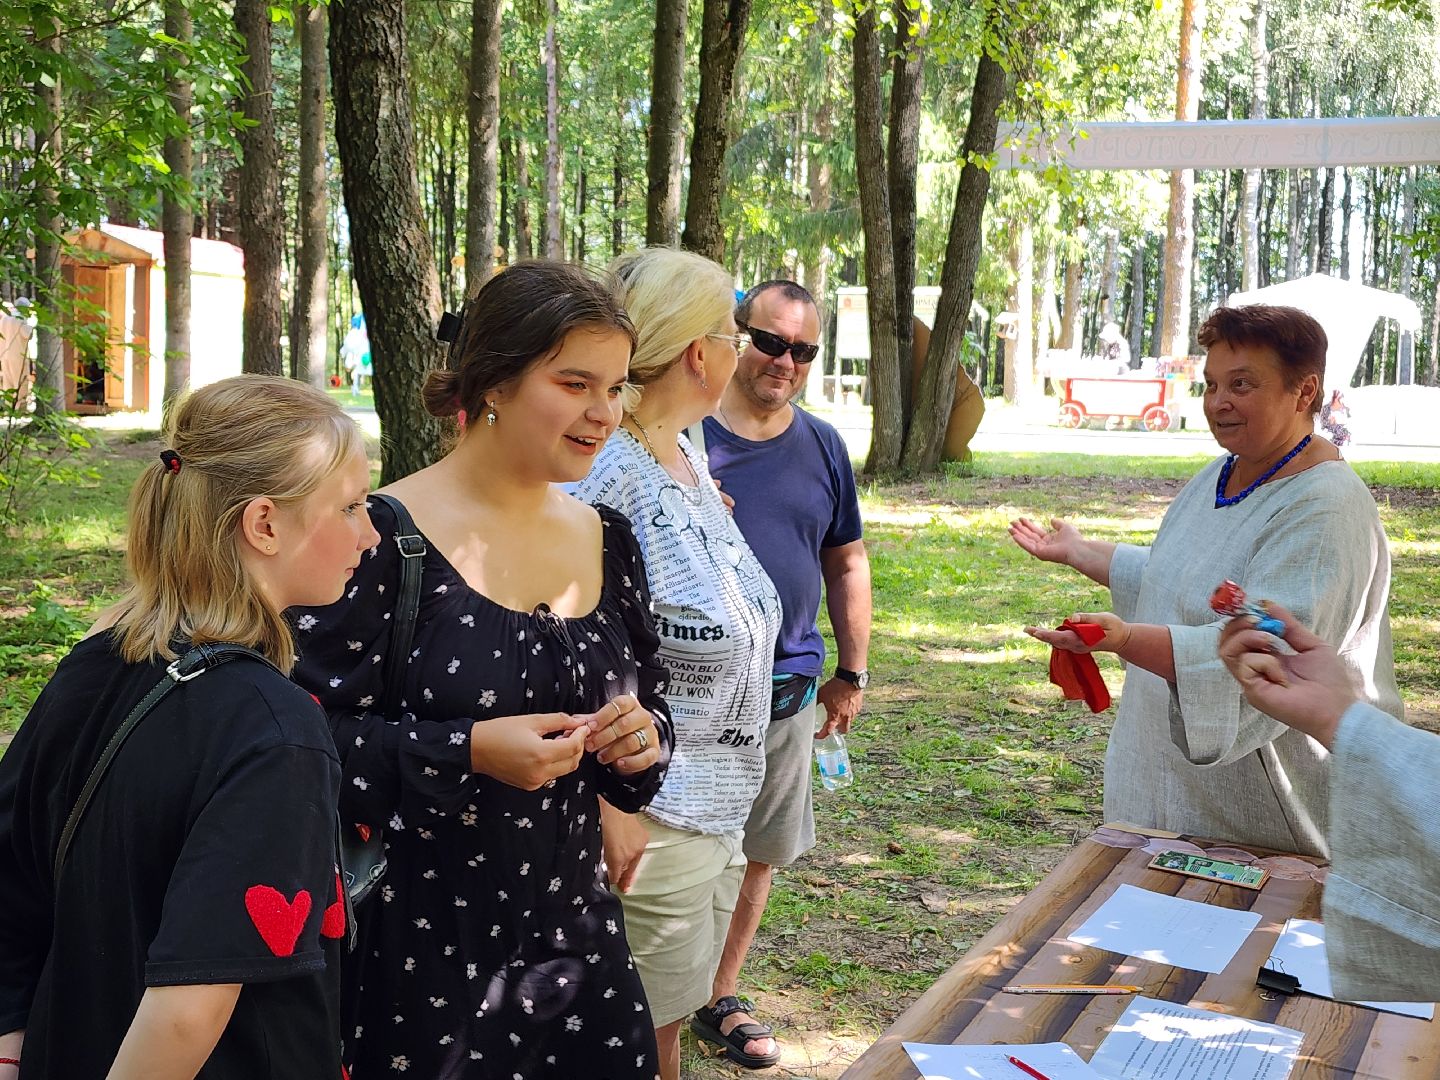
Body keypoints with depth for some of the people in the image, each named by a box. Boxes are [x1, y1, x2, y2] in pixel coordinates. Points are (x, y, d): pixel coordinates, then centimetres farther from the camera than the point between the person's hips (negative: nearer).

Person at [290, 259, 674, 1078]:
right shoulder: (387, 539, -14)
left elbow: (648, 701, 16)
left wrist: (644, 738, -6)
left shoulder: (607, 541, 5)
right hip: (418, 945, -5)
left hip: (572, 930, 6)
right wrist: (466, 751, -24)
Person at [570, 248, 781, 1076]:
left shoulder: (689, 455, 7)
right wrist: (612, 807, -23)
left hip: (719, 797, 9)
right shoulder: (610, 472, -21)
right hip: (655, 809, -9)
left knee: (673, 1010, 21)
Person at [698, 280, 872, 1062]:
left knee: (757, 853, 14)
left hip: (787, 691, 5)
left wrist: (852, 675, 15)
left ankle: (722, 997, 32)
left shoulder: (822, 447, 8)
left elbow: (847, 564, 15)